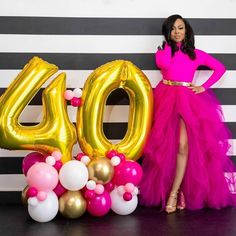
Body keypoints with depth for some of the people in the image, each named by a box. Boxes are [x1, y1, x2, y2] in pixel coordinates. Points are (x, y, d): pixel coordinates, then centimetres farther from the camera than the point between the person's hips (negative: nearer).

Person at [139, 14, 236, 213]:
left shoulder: (196, 54, 15)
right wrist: (170, 45, 5)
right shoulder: (162, 52, 15)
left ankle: (173, 192, -14)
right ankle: (179, 190, 7)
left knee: (183, 145, -17)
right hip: (166, 99, 1)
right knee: (167, 146, -3)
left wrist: (204, 87, 7)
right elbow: (165, 64, -8)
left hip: (188, 100, -1)